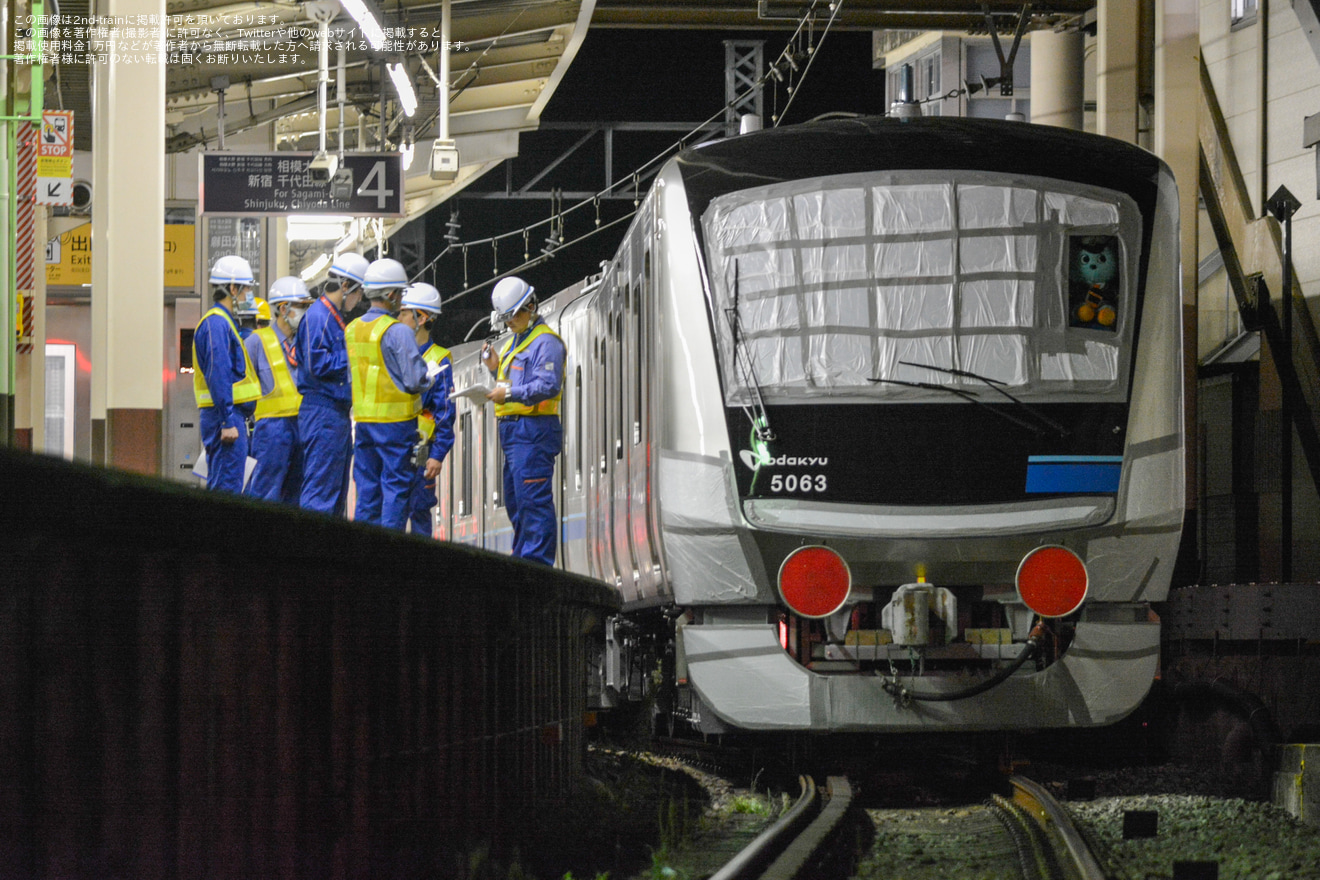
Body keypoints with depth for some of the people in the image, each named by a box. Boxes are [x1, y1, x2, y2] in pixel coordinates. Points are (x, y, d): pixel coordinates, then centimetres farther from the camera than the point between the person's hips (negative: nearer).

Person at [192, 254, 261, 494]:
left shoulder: (222, 322, 20)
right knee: (227, 486, -11)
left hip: (228, 415, 10)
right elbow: (218, 377, -19)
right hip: (226, 416, -10)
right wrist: (228, 422, -22)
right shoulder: (217, 324, -13)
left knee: (218, 488, 11)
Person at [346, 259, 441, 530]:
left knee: (367, 488, 11)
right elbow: (415, 380, -16)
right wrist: (429, 374, 7)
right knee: (396, 487, 0)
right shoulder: (397, 332, -14)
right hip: (395, 421, -6)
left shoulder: (352, 330, 7)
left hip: (363, 420, 6)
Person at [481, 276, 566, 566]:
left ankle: (538, 561, -12)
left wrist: (510, 394, -27)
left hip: (533, 430, -11)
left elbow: (548, 386, -21)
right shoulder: (515, 342, 22)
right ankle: (522, 557, 22)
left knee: (533, 499, -12)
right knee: (514, 499, 15)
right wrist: (497, 369, 9)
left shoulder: (545, 342, -9)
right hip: (512, 431, 11)